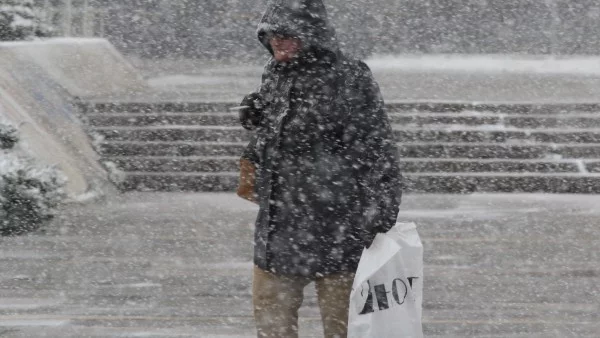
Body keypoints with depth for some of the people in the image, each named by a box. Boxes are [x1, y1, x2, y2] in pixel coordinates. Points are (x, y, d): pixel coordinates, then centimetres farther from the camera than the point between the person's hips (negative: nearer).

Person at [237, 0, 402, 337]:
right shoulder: (276, 78, 9)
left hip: (336, 230, -7)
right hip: (279, 228, 7)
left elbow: (379, 153, -12)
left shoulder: (352, 81, -13)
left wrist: (379, 226, -13)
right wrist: (252, 162, 6)